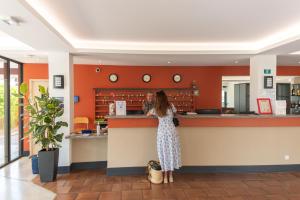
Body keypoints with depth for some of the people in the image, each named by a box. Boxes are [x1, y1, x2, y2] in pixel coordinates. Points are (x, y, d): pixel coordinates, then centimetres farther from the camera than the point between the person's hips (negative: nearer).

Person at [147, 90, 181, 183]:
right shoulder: (171, 106, -4)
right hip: (171, 131, 0)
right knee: (172, 152, 11)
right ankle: (171, 176, 21)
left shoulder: (156, 109, -2)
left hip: (162, 132, 0)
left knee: (164, 153, 9)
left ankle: (165, 177, 17)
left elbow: (148, 114, 17)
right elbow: (175, 112, 17)